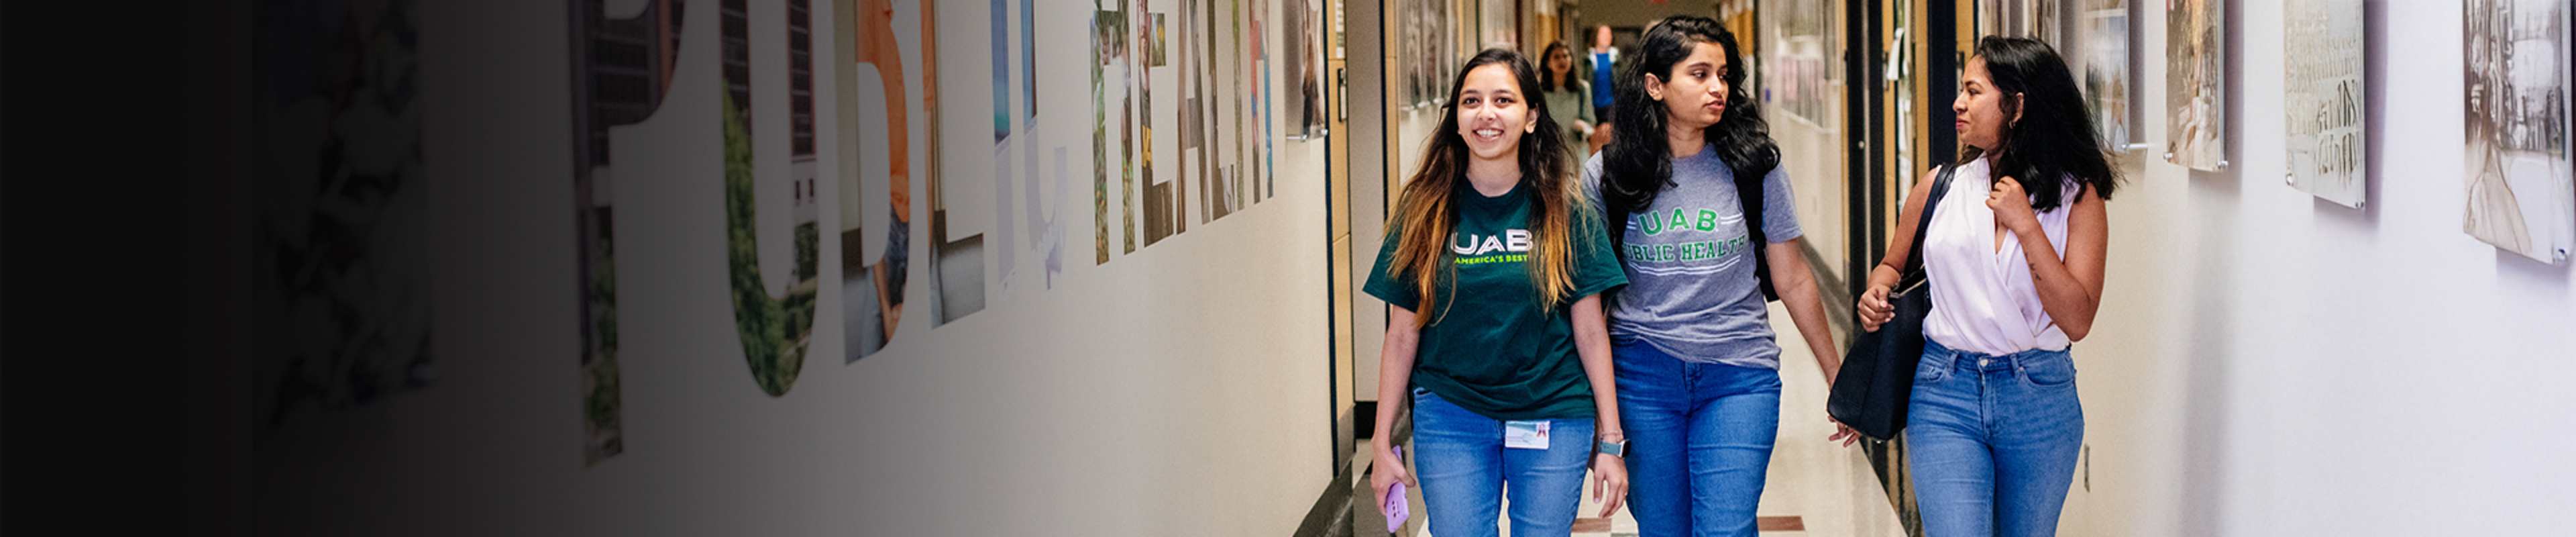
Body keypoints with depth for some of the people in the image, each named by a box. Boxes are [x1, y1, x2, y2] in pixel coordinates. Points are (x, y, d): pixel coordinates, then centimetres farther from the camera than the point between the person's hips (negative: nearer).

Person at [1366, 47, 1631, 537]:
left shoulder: (1565, 210, -1)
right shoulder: (1425, 211, 1)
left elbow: (1590, 332, 0)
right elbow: (1402, 335, 4)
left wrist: (1610, 442, -1)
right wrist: (1384, 444, 3)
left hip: (1553, 422, 0)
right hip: (1451, 421, 0)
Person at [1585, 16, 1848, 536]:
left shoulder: (1753, 165, 0)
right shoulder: (1606, 175, -1)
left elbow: (1793, 282, 6)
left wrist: (1837, 377, 11)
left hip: (1739, 376, 0)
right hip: (1642, 372, 1)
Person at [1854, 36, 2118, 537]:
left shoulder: (2077, 198, -2)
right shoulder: (1940, 187, 4)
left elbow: (2077, 321, -11)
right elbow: (1893, 264, 21)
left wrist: (2025, 224, -15)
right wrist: (1876, 294, -3)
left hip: (2040, 399, 0)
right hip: (1946, 393, 0)